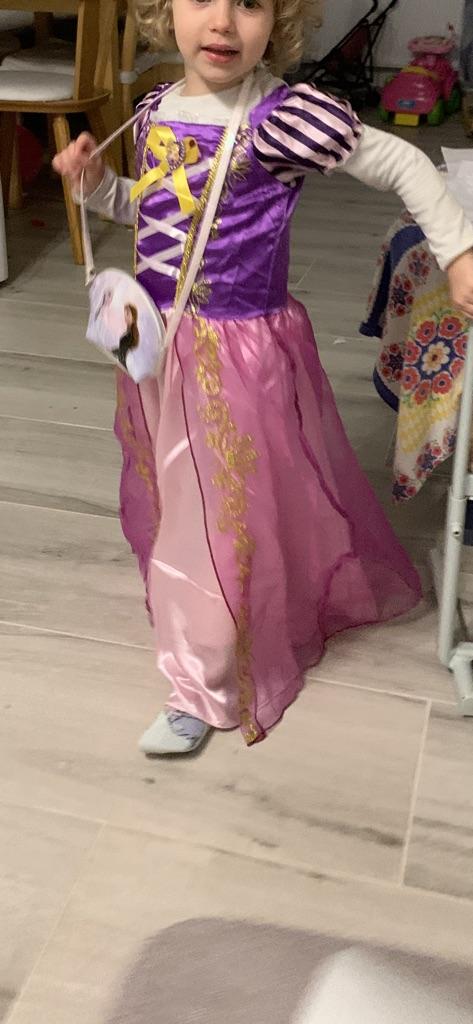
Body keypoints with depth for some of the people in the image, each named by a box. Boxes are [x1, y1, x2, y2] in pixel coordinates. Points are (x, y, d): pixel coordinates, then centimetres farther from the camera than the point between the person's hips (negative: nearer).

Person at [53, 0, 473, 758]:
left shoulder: (282, 117, -19)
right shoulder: (156, 113, 2)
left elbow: (404, 166, -11)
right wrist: (96, 182, 1)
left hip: (240, 352, -7)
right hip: (159, 345, 7)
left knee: (228, 513, 5)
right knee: (171, 496, 22)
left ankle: (204, 690, 22)